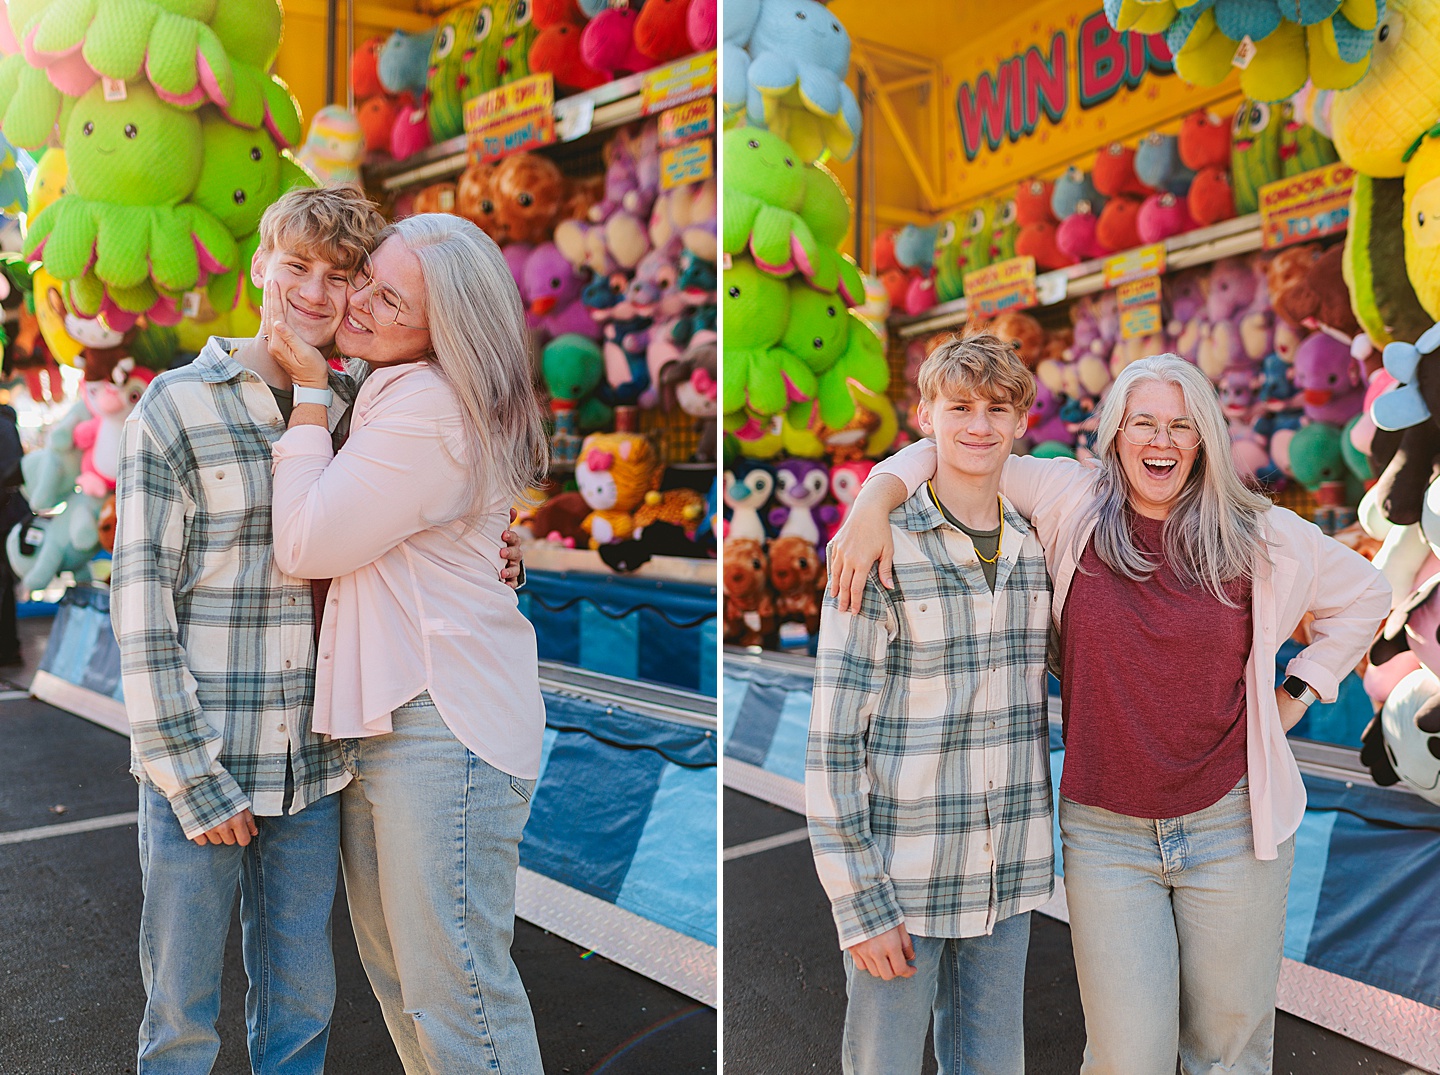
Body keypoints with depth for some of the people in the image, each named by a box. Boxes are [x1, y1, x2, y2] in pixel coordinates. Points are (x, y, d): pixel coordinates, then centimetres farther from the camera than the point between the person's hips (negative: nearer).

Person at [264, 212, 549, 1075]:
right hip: (380, 714, 11)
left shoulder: (428, 407, -18)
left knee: (454, 988, -3)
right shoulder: (388, 391, 17)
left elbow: (306, 543, -14)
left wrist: (311, 395, -8)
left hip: (441, 721, -11)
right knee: (395, 972, 21)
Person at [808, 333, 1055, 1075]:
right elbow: (833, 739, -13)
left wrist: (1038, 859, 11)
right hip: (900, 879, -5)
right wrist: (860, 902, -14)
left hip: (1008, 878, 5)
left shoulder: (1035, 551, 6)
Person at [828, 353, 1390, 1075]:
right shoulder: (1072, 504, -2)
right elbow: (952, 453, 2)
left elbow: (1364, 594, 19)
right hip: (1104, 833, -1)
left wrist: (1294, 696, 10)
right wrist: (876, 504, -16)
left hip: (1233, 825, 2)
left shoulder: (1262, 537, 2)